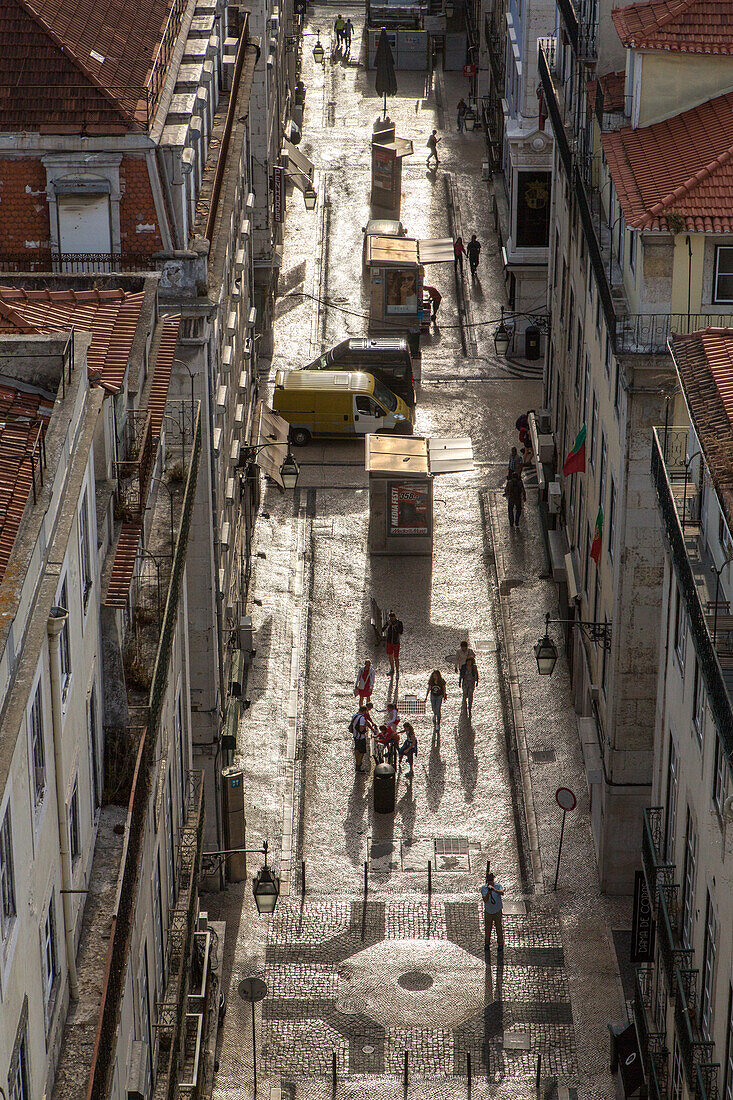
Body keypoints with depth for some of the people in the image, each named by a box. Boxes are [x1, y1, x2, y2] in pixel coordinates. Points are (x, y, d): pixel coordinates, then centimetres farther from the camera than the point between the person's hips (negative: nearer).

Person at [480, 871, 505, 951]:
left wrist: (494, 890, -49)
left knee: (499, 928, 4)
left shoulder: (498, 885, -12)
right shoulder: (484, 888, -10)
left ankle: (500, 944, 20)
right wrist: (488, 893, -36)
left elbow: (502, 893, -33)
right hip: (488, 911, 1)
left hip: (497, 911, -1)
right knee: (487, 928, 10)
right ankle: (487, 943, 29)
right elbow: (485, 900, -18)